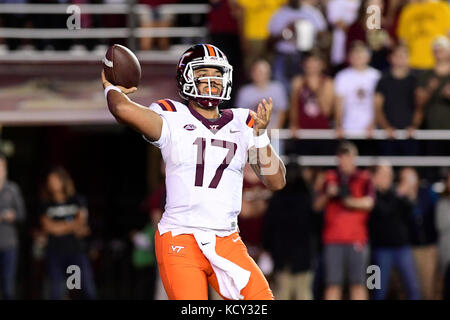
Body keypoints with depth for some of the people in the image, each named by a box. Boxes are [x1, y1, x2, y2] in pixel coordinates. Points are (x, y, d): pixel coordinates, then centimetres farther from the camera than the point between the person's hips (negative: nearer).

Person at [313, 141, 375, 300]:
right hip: (333, 239, 2)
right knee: (333, 284, -1)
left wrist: (347, 200, -12)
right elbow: (317, 205, 11)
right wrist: (327, 195, -7)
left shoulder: (364, 178, 7)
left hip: (357, 238, -2)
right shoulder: (330, 178, 14)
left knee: (358, 284, -2)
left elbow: (368, 202, -7)